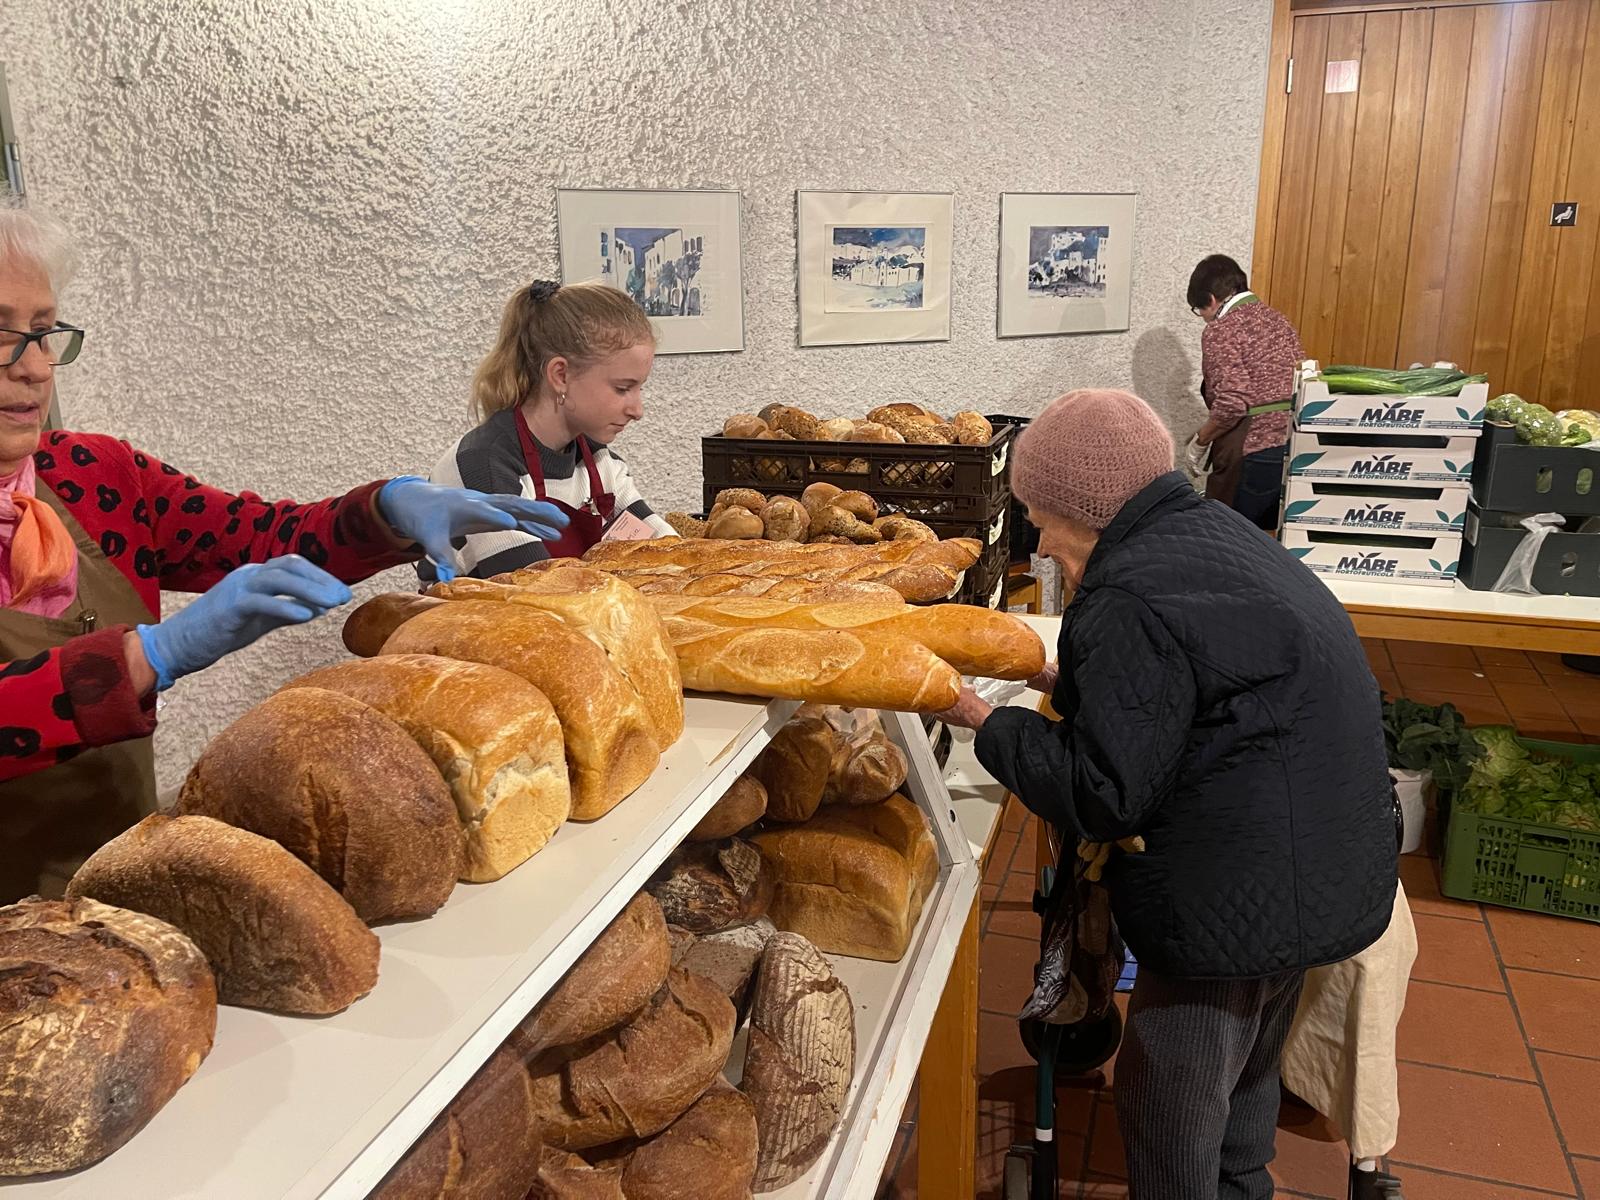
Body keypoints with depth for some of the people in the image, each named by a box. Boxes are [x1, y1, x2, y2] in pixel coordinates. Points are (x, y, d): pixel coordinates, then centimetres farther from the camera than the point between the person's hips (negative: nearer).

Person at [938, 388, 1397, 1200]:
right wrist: (1068, 684, 9)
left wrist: (989, 725, -10)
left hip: (1236, 903, -10)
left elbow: (1101, 797, -21)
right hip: (1315, 878, 10)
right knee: (1242, 1079, 30)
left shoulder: (1130, 601, -23)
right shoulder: (1214, 533, 9)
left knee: (1170, 1115, 8)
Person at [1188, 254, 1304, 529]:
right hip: (1295, 446, 8)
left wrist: (1201, 437, -3)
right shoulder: (1278, 319, 16)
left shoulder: (1220, 330, -8)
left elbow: (1233, 403, -20)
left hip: (1253, 453, -8)